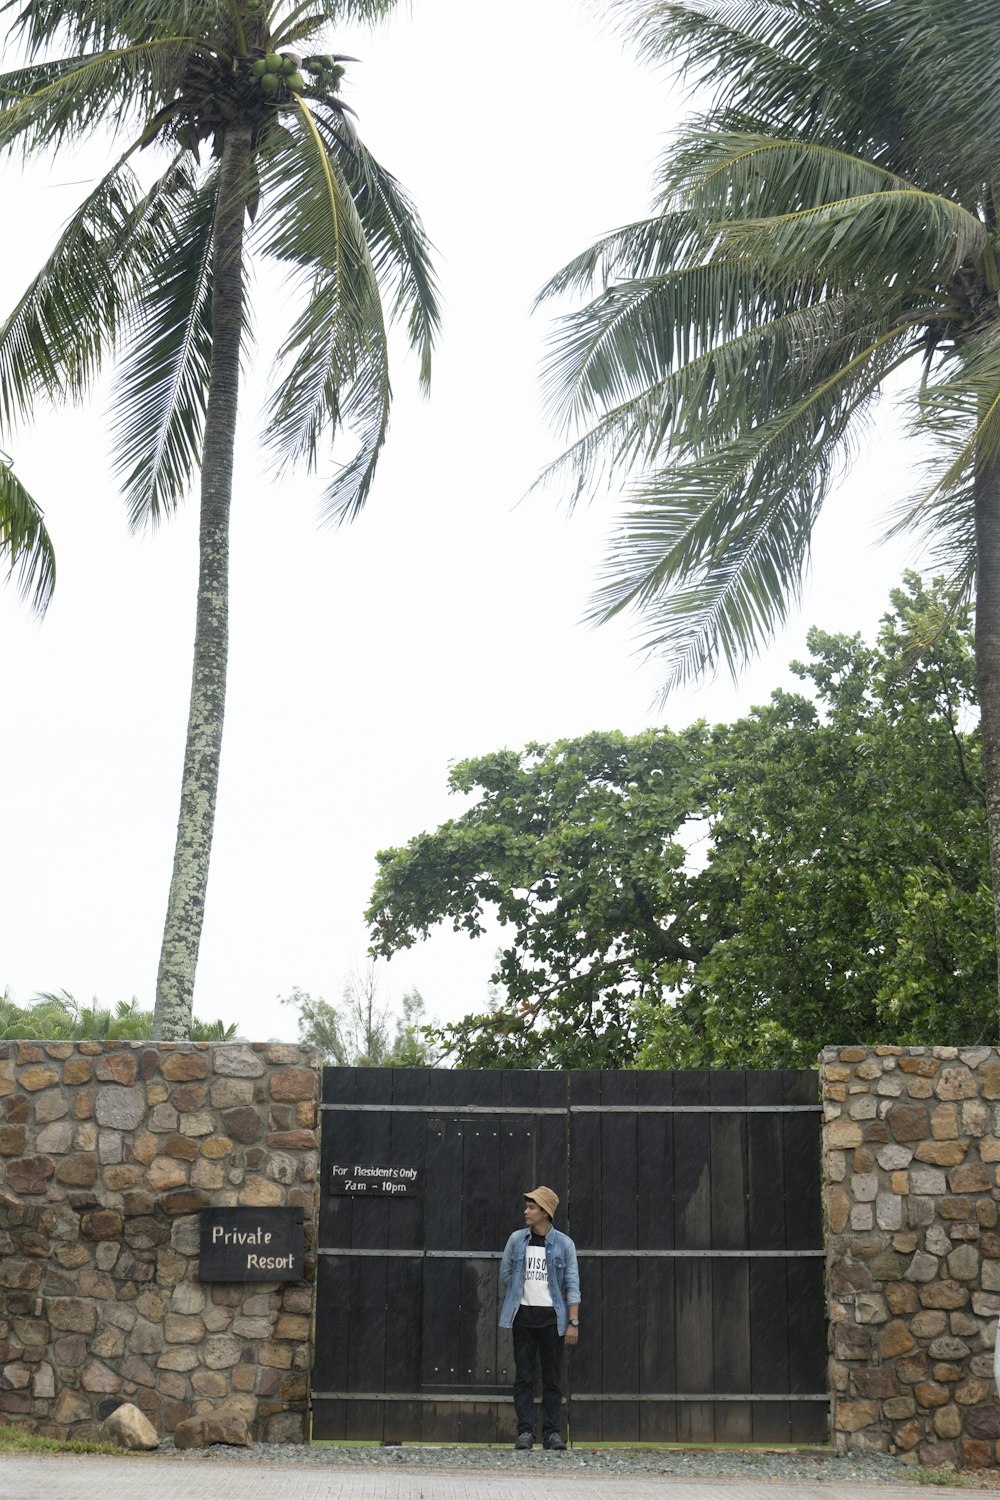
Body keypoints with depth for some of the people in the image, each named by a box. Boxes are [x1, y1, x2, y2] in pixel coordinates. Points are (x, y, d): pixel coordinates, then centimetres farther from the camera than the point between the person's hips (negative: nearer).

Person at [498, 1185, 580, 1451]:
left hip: (552, 1317, -1)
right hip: (523, 1315, 1)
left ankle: (551, 1432, 7)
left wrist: (573, 1322, -8)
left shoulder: (564, 1244, -1)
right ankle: (525, 1431, 4)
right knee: (523, 1376, 0)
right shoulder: (516, 1240, 4)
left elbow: (572, 1285, -3)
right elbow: (505, 1277, 14)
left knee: (553, 1377, 2)